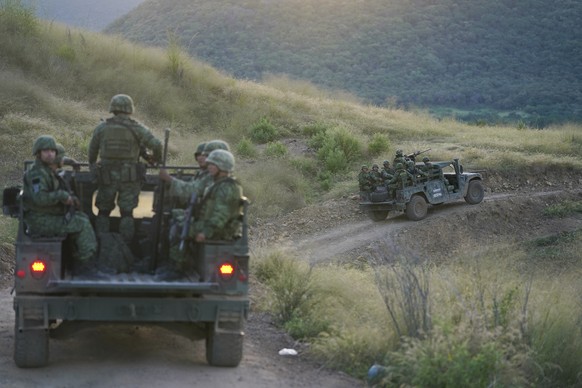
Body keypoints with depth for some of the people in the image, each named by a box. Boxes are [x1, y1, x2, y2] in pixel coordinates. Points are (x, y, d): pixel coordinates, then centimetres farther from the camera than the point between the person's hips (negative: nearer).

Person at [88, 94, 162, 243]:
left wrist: (92, 164, 32)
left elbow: (92, 150, 12)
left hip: (107, 176, 1)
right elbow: (156, 144, -11)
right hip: (129, 177, -1)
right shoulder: (136, 128, -5)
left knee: (103, 212, 14)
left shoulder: (101, 128, 2)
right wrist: (156, 158, 10)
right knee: (127, 213, 6)